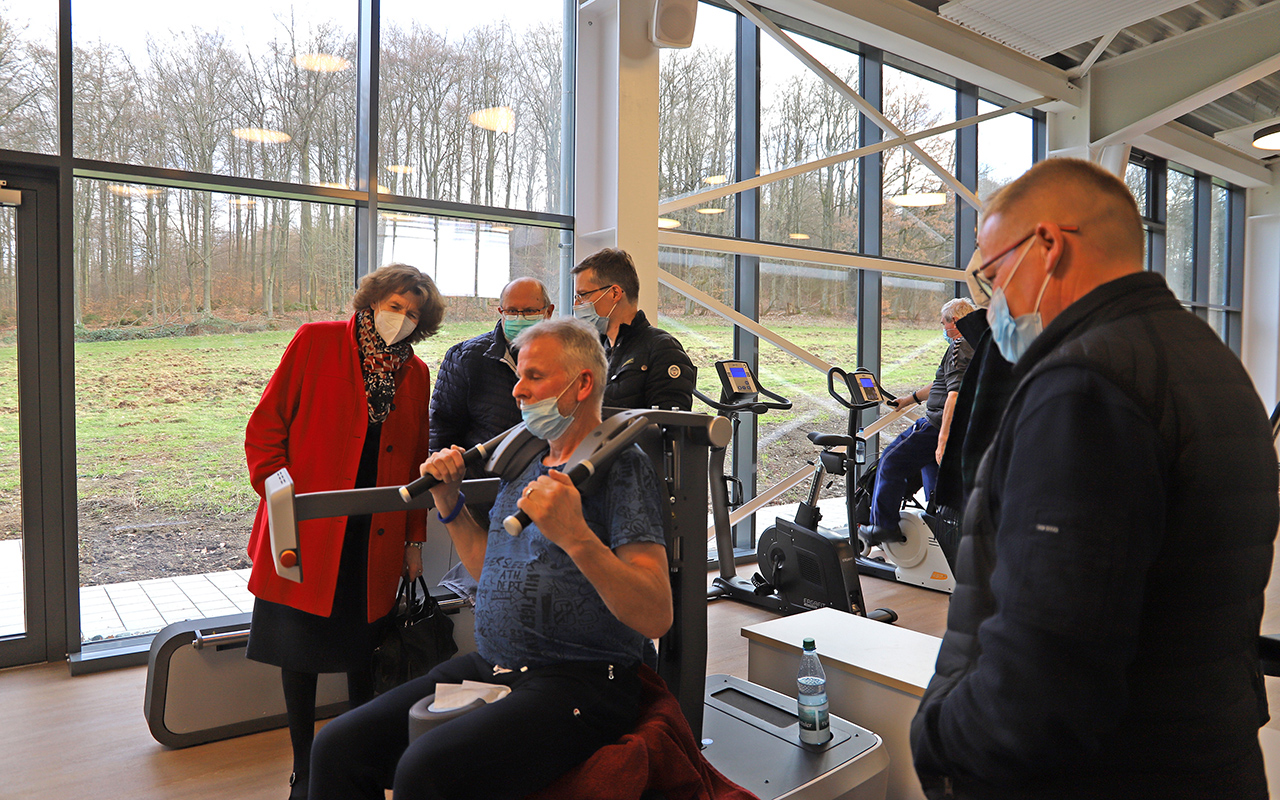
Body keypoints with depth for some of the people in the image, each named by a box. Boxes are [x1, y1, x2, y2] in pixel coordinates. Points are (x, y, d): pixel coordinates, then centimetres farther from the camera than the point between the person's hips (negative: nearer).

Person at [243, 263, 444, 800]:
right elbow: (265, 427, -2)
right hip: (307, 534, -2)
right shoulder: (316, 342, -2)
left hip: (375, 543, 3)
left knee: (363, 653, 13)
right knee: (300, 654, 8)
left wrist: (414, 539, 9)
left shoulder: (416, 374, 8)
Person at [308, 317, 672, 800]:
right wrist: (449, 503, 10)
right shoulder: (526, 461, 14)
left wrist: (576, 536, -32)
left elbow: (656, 617, -19)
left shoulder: (620, 466, -10)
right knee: (339, 746, -3)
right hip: (489, 667, 7)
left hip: (579, 682, -7)